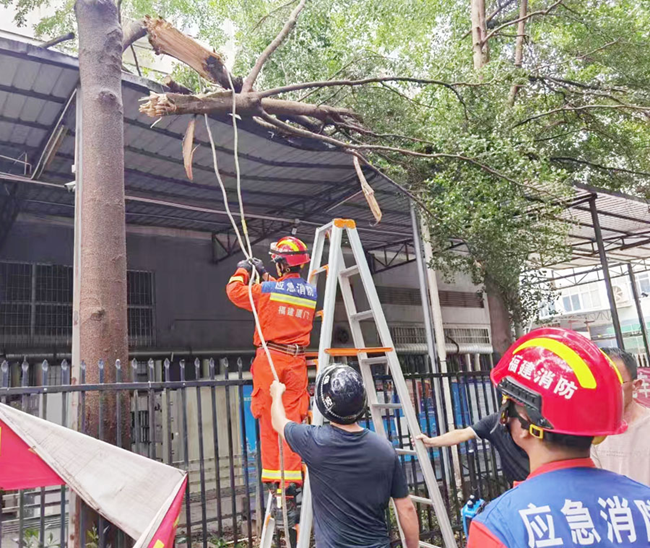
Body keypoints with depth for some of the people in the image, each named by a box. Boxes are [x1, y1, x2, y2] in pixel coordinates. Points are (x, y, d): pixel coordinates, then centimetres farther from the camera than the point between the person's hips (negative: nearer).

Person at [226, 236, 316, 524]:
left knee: (269, 424, 3)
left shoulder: (267, 289, -7)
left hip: (270, 359, -4)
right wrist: (265, 276, 31)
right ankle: (291, 488, 3)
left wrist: (242, 271, 24)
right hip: (297, 362, 4)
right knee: (293, 423, 4)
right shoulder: (311, 292, 7)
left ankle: (274, 483, 5)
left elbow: (234, 291, 7)